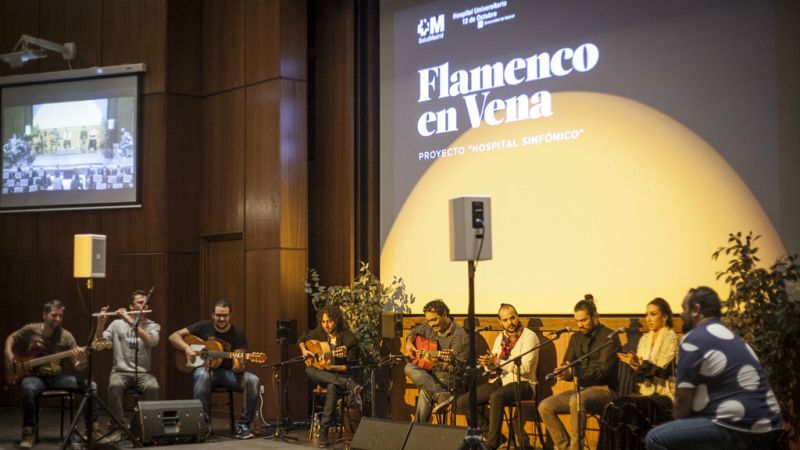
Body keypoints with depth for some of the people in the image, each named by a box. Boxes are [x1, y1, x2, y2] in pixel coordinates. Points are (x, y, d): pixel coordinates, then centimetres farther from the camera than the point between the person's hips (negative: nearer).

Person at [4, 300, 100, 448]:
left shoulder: (66, 336, -3)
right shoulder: (30, 330, -3)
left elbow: (77, 367, -5)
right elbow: (11, 338, 18)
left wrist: (82, 360, -29)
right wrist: (8, 352, -2)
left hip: (56, 377, 2)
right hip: (34, 376, -2)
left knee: (90, 385, -20)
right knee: (28, 388, -41)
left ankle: (93, 429, -13)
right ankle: (29, 433, -28)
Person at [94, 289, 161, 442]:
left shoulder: (153, 326, 7)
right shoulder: (117, 324, 7)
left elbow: (151, 341, -17)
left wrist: (131, 322, -22)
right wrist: (101, 323, -16)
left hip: (143, 372, 0)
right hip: (121, 371, 0)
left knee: (153, 387, -33)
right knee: (115, 386, -35)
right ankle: (119, 428, -24)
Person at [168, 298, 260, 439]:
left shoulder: (238, 335, -2)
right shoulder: (203, 327, -1)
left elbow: (237, 367, -8)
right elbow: (174, 336, -1)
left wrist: (239, 367, -33)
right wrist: (187, 348, -19)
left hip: (227, 372, 1)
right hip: (206, 369, -1)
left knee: (253, 381, -26)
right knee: (202, 374, -39)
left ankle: (243, 425, -16)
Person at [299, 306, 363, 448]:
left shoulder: (349, 338, -14)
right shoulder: (319, 333, 1)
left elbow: (352, 366, -13)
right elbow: (302, 339, 21)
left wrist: (331, 368, -26)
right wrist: (304, 351, -1)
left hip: (341, 374, -5)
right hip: (322, 376, 5)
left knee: (332, 386, -40)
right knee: (309, 371, -30)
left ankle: (323, 431, -38)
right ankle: (351, 386, -45)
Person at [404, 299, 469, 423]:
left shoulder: (459, 335, -13)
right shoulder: (429, 327, 7)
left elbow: (460, 366, -15)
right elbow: (414, 331, 28)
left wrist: (439, 363, -29)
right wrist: (409, 343, 7)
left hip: (446, 376, -7)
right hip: (426, 373, 7)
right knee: (409, 368, -23)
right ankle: (442, 395, -32)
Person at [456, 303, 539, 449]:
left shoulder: (528, 336, -7)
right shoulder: (501, 337, 16)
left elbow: (525, 368, -19)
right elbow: (493, 365, 15)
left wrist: (497, 362, -21)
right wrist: (487, 363, -9)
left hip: (522, 383, -7)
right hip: (500, 381, 7)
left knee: (496, 397, -39)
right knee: (462, 402, -10)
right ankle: (491, 434, 0)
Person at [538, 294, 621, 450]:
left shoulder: (609, 337, -7)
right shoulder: (576, 338, 14)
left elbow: (602, 370, -17)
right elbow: (567, 365, 11)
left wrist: (573, 372, -30)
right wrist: (564, 372, -15)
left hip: (604, 390, -7)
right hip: (581, 389, 7)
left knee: (576, 400, -38)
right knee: (545, 406, -14)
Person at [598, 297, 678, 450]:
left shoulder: (671, 338, -5)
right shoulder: (644, 339, 14)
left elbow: (663, 370, -14)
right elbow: (639, 370, 13)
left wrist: (642, 364, -28)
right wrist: (634, 365, -10)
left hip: (664, 395, -6)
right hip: (645, 393, 6)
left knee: (629, 409, -31)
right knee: (614, 407, -22)